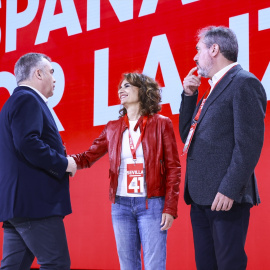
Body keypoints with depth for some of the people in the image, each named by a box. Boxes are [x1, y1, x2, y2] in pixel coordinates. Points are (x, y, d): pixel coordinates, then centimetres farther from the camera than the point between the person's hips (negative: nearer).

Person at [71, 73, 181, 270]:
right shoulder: (113, 128, 11)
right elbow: (88, 157, 10)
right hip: (121, 205, 4)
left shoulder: (161, 124, 0)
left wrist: (170, 208, -9)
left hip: (152, 204, -4)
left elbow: (173, 168, -2)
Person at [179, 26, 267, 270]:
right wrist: (189, 95, 12)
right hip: (202, 197, 9)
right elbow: (187, 135, 22)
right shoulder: (215, 88, 20)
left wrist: (230, 190, -22)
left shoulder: (244, 82, -8)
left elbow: (249, 143, -16)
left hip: (225, 197, -9)